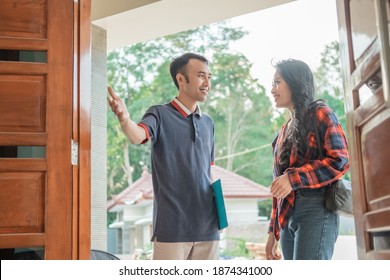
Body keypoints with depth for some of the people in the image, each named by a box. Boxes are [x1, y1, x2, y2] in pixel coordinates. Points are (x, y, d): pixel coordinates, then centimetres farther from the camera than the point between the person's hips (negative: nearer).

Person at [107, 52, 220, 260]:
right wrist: (125, 119, -47)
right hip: (172, 226, -5)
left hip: (207, 226, 6)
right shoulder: (160, 114, -4)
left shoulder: (208, 123, 14)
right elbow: (137, 136, -25)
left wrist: (218, 208, 10)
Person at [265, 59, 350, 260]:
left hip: (315, 210, -7)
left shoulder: (320, 113, 3)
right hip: (287, 217, 7)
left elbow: (340, 161, -9)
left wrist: (293, 178, -18)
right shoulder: (285, 131, 23)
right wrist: (274, 231, 18)